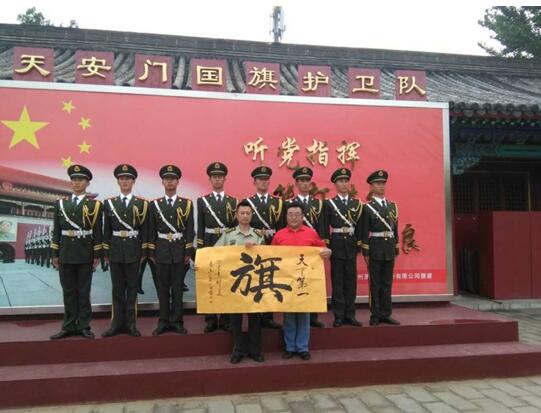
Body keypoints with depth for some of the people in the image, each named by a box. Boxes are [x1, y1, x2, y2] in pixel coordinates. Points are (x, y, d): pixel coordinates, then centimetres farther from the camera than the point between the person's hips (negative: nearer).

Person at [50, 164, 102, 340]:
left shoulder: (95, 205, 0)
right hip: (65, 253, 3)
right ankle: (69, 326, 17)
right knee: (68, 292, 8)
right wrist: (55, 254, 5)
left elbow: (97, 232, -2)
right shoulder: (60, 204, 9)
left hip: (85, 254, -3)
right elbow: (56, 231, 9)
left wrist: (97, 255, -5)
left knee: (84, 292, 4)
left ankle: (84, 326, 13)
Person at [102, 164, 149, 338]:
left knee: (132, 288, 4)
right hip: (115, 250, 1)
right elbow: (107, 230, 6)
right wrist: (105, 253, 4)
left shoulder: (142, 203, 1)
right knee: (117, 289, 7)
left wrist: (144, 252, -3)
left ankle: (131, 324, 12)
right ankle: (117, 324, 15)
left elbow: (144, 230, 1)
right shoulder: (109, 203, 5)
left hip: (133, 250, -1)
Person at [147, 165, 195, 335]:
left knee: (178, 287, 4)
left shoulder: (187, 203, 2)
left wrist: (189, 252, -5)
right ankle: (164, 321, 14)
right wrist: (151, 252, 1)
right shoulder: (154, 204, 5)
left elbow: (190, 230, 0)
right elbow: (151, 230, 5)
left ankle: (176, 321, 13)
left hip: (179, 250, -1)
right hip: (161, 250, 1)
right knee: (163, 288, 6)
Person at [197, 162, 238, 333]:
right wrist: (200, 248, -3)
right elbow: (200, 227, 3)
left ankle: (225, 319, 12)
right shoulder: (202, 200, 6)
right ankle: (211, 320, 10)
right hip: (209, 245, 0)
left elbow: (236, 227, 6)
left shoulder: (233, 201, 7)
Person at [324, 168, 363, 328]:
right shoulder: (329, 203, 1)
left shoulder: (356, 203, 10)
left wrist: (359, 244, 2)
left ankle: (350, 314, 14)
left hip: (351, 244, 3)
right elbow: (325, 227, -2)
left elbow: (359, 226, 9)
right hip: (337, 244, -3)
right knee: (337, 280, 2)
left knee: (351, 280, 6)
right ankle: (339, 316, 8)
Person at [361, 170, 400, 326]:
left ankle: (386, 314, 18)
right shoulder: (367, 207, -4)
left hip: (389, 248, 5)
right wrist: (365, 253, -10)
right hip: (375, 248, -5)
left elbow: (395, 229, 13)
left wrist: (396, 249, 11)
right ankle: (375, 315, 11)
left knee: (387, 283, 9)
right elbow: (365, 232, -7)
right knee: (375, 283, 3)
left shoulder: (393, 206, 11)